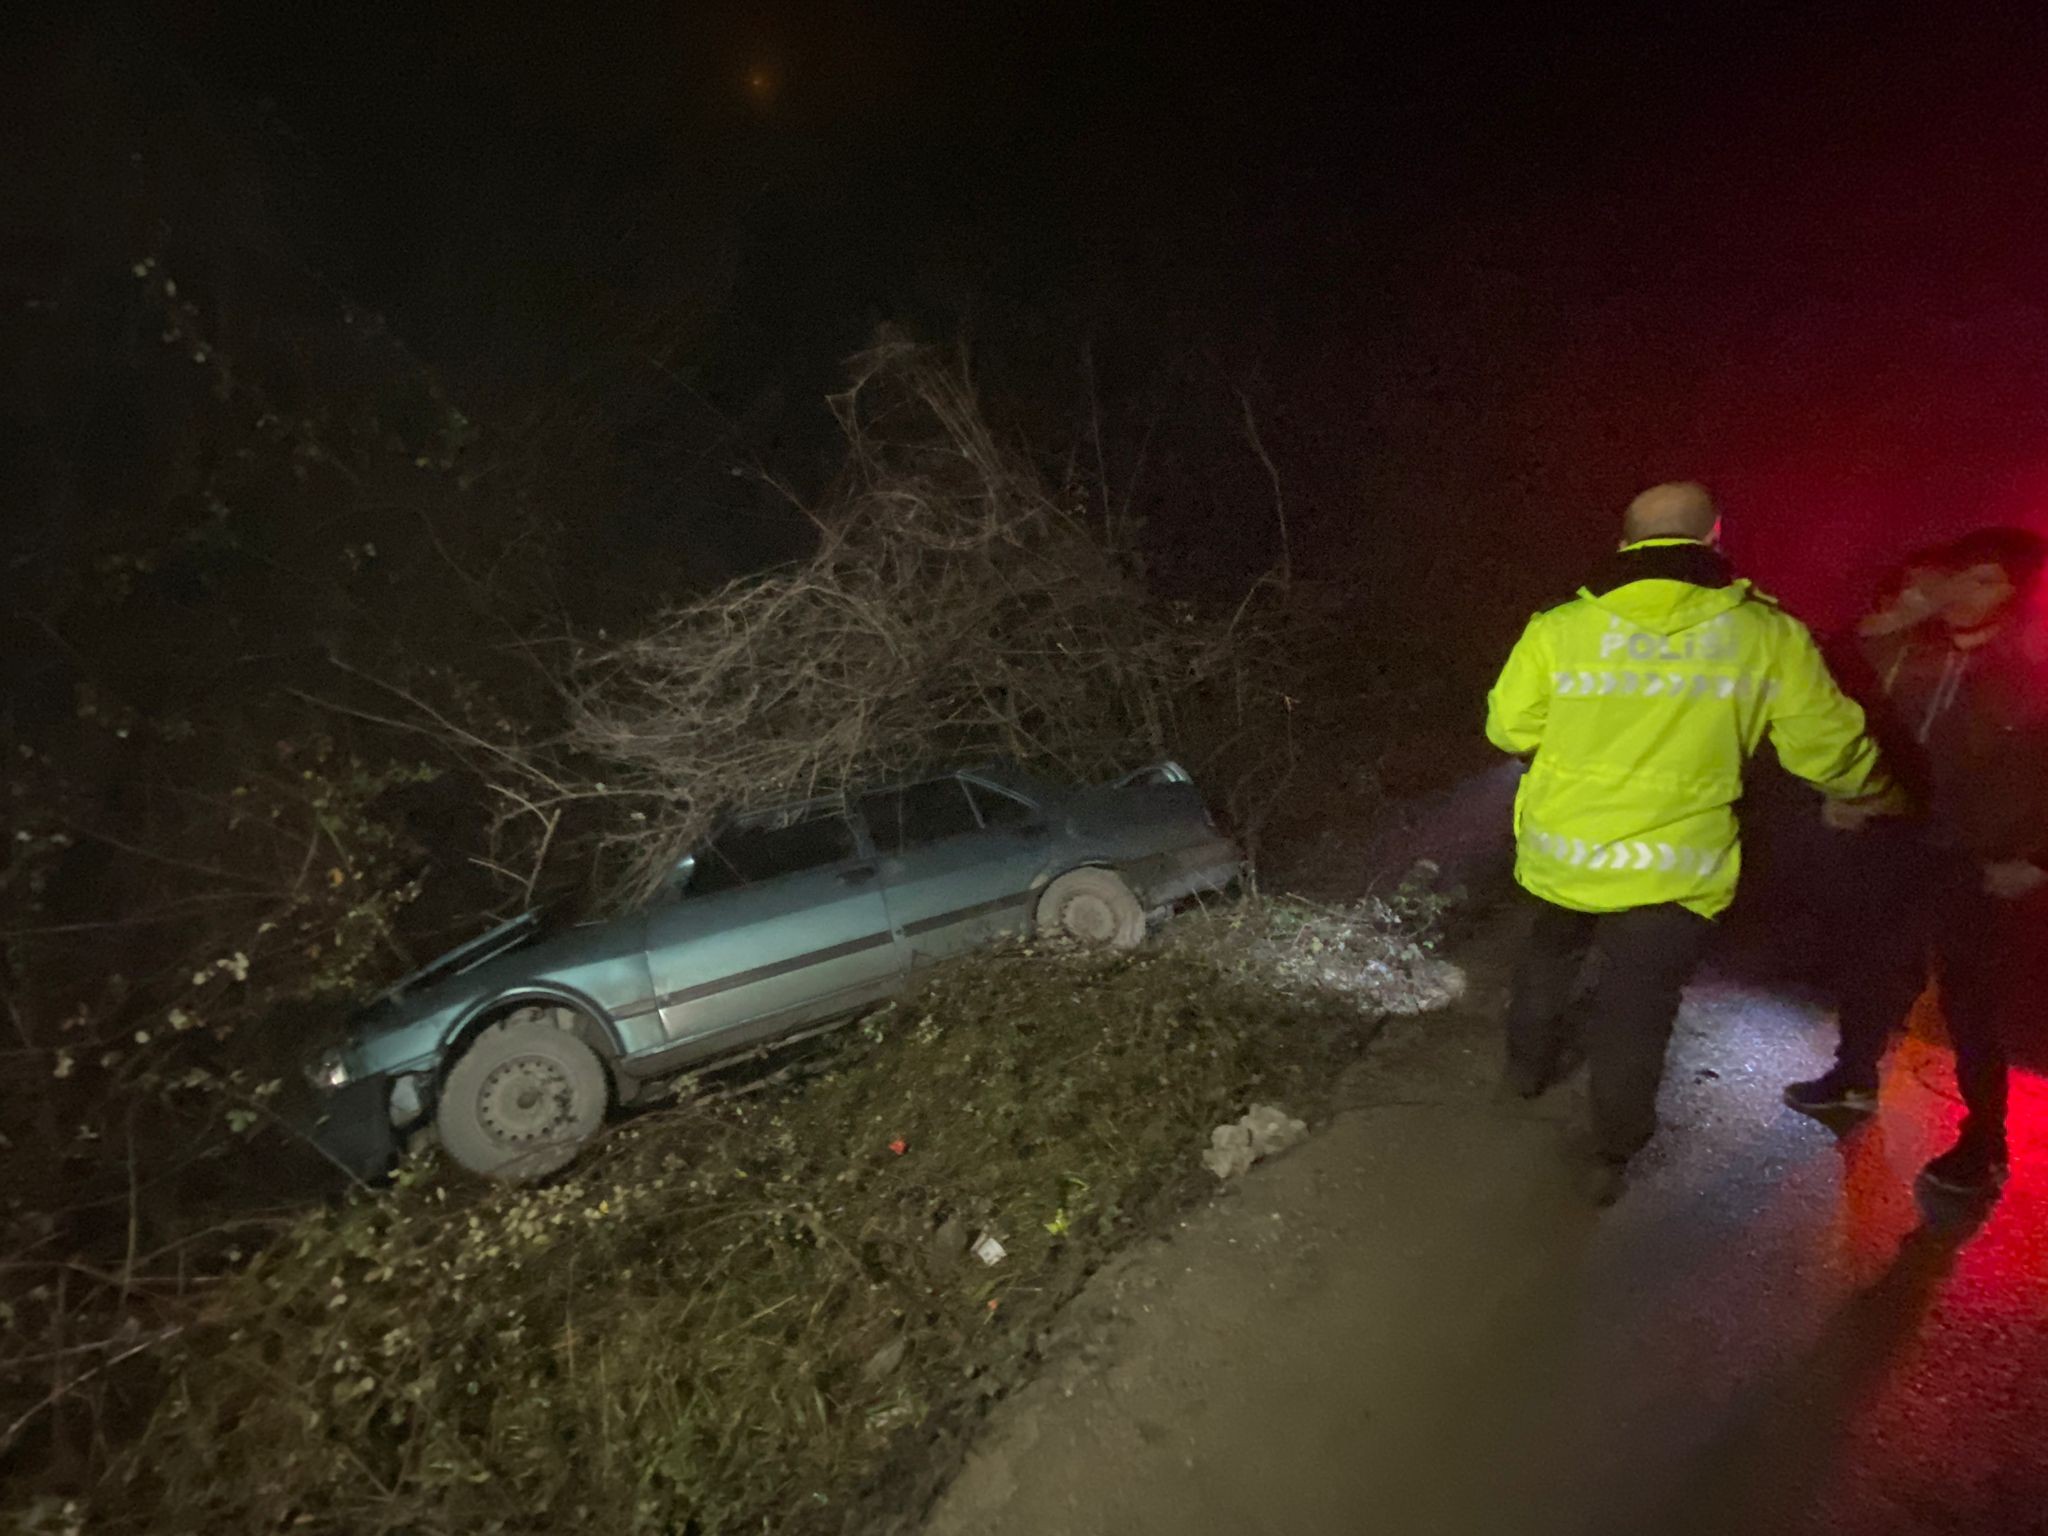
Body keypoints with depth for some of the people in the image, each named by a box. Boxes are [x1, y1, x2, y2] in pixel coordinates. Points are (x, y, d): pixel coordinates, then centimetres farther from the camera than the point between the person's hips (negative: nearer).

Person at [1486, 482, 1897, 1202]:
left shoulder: (1558, 629, -9)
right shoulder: (1769, 636, -8)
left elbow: (1508, 729, -1)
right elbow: (1831, 748, 1)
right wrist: (1879, 796, 22)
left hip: (1559, 851, 1)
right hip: (1670, 871, -1)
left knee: (1548, 959, 28)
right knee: (1637, 1008, 14)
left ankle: (1527, 1064, 48)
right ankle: (1611, 1155, 27)